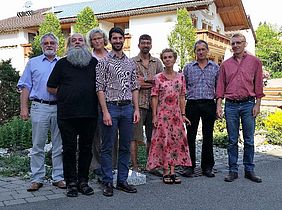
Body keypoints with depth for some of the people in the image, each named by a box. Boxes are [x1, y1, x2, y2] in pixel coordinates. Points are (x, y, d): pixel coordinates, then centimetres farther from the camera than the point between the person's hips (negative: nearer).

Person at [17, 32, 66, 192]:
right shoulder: (33, 63, 12)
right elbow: (26, 87, 8)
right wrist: (24, 108, -2)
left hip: (59, 108, 1)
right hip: (39, 108, 0)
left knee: (59, 146, 5)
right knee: (38, 145, 1)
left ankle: (58, 177, 14)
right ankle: (37, 179, 9)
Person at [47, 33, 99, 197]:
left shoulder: (94, 62, 10)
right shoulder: (62, 63, 6)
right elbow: (51, 87, 9)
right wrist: (66, 96, 2)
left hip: (90, 114, 2)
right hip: (67, 114, -1)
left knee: (86, 148, 8)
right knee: (69, 149, 3)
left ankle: (83, 181, 20)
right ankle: (71, 183, 13)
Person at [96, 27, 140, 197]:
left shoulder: (131, 63, 13)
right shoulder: (104, 61, -1)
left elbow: (134, 87, 13)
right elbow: (100, 88, -7)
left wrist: (136, 109, 5)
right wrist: (105, 111, -14)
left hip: (128, 108, 5)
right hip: (111, 107, -4)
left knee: (126, 147, 9)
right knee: (108, 147, 1)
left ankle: (122, 181, 19)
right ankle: (108, 183, 11)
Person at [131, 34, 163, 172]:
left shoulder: (157, 62, 13)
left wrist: (145, 81, -4)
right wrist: (138, 83, -14)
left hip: (153, 103, 4)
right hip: (137, 103, -4)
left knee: (151, 136, 10)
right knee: (135, 136, -4)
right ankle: (134, 166, 3)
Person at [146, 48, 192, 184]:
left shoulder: (181, 77, 7)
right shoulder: (158, 78, -3)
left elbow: (182, 97, 9)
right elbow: (154, 98, -3)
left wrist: (183, 114, 6)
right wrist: (154, 116, -7)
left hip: (176, 114, 3)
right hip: (162, 114, -3)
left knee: (176, 141, 4)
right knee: (163, 141, 0)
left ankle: (173, 171, 12)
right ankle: (166, 172, 9)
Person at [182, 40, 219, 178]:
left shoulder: (215, 67, 9)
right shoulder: (188, 67, 8)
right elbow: (183, 88, 10)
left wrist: (218, 106, 3)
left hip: (209, 105, 1)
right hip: (192, 104, 0)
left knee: (208, 136, 5)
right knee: (190, 136, 1)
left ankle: (207, 167, 14)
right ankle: (189, 166, 11)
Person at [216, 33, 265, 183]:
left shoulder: (254, 62, 6)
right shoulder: (225, 64, 10)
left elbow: (258, 85, 5)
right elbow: (220, 86, 9)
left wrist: (257, 104, -2)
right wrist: (219, 105, 1)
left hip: (248, 104, -1)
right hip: (231, 105, 1)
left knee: (249, 140, 4)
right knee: (232, 140, 4)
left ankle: (249, 170, 15)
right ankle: (233, 171, 12)